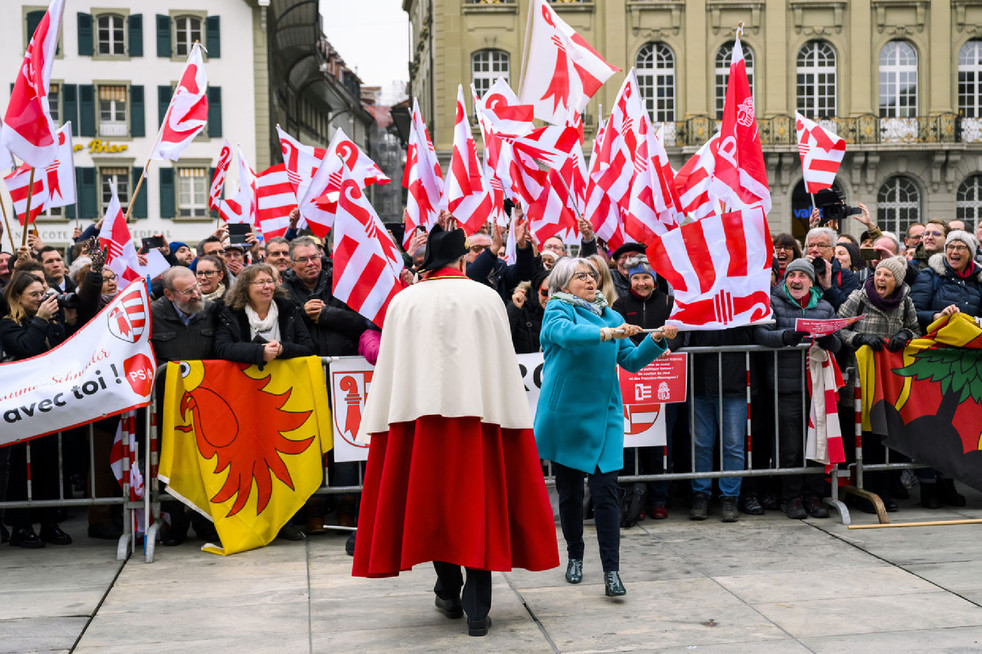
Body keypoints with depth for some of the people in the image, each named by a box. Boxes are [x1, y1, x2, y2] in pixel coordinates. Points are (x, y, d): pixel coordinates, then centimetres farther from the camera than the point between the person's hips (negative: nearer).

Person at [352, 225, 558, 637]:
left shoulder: (404, 301, 0)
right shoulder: (487, 298, -1)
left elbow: (390, 371, 2)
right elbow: (504, 365, 0)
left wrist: (384, 423, 7)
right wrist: (506, 415, 6)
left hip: (421, 411, 1)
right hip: (478, 414, -1)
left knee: (432, 500, 14)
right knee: (479, 502, 4)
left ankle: (449, 592, 26)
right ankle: (477, 608, 3)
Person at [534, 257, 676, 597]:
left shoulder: (611, 316, 15)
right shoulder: (558, 309, -1)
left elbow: (631, 361, 10)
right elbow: (566, 333, -24)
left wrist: (656, 340, -6)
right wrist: (607, 333, -38)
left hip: (603, 415, 3)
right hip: (565, 413, -2)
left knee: (605, 490, -6)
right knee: (569, 490, 10)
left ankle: (611, 571, -6)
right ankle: (575, 557, 29)